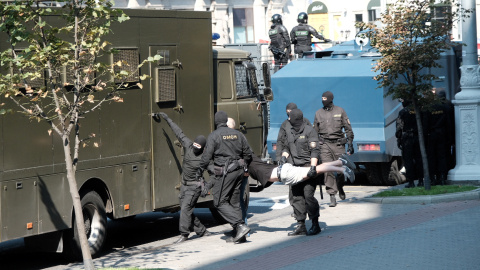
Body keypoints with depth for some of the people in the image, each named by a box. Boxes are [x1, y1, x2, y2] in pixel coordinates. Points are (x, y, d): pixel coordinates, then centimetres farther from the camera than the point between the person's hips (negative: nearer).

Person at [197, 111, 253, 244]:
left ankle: (240, 225, -15)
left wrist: (200, 171, 4)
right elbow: (248, 154, 16)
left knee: (220, 202, -2)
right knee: (235, 202, 13)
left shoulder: (214, 136, -7)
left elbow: (207, 156, -9)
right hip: (238, 171, 6)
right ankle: (239, 232, 9)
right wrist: (244, 166, 33)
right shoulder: (238, 134, 10)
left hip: (224, 173, -6)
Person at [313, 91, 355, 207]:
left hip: (338, 144, 0)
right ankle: (332, 197, -9)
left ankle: (340, 188, 32)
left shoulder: (340, 111, 5)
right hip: (325, 145, 0)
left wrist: (350, 144, 2)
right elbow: (315, 132, 17)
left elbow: (348, 128, 8)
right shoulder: (318, 113, 9)